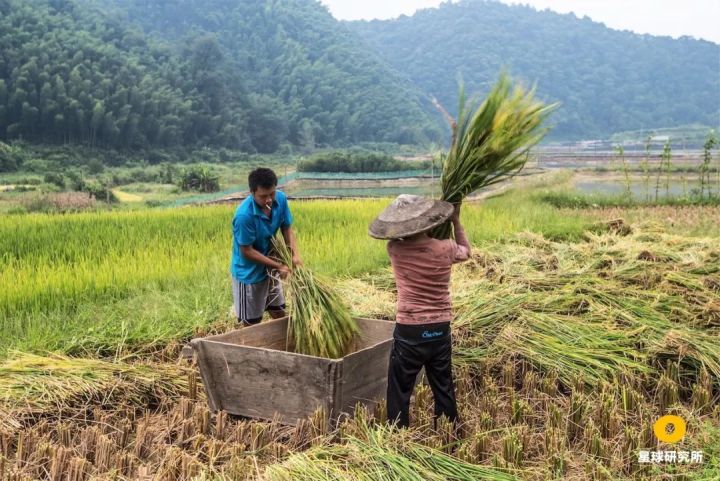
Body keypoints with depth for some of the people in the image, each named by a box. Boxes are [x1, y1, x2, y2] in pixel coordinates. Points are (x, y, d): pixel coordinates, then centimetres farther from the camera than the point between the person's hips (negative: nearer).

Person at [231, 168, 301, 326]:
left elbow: (287, 228, -1)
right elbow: (247, 251, -24)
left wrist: (295, 254, -17)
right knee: (251, 323, 7)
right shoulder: (244, 215, -32)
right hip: (249, 273, -6)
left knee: (279, 313, 21)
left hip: (269, 267, 6)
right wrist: (279, 266, -23)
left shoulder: (280, 199, -14)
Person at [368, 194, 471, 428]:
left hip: (409, 331, -2)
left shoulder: (395, 250, -11)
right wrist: (455, 220, 25)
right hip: (440, 330, 3)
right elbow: (465, 252, 17)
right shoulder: (445, 249, -8)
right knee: (444, 389, 17)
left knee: (399, 391, 9)